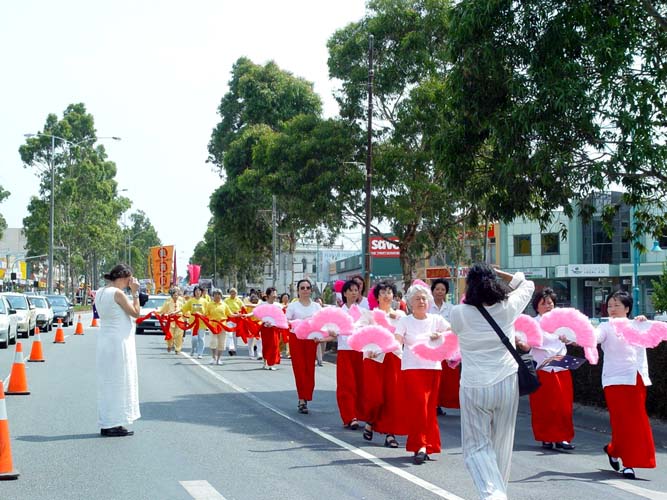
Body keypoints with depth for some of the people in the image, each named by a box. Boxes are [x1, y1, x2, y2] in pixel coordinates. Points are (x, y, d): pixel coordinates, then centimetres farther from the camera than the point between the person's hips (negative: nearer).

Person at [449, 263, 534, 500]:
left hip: (474, 387, -2)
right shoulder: (508, 308, -4)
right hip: (506, 383, 2)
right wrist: (495, 272, 15)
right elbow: (527, 284, 16)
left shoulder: (459, 313, -10)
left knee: (477, 446, 4)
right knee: (502, 443, 15)